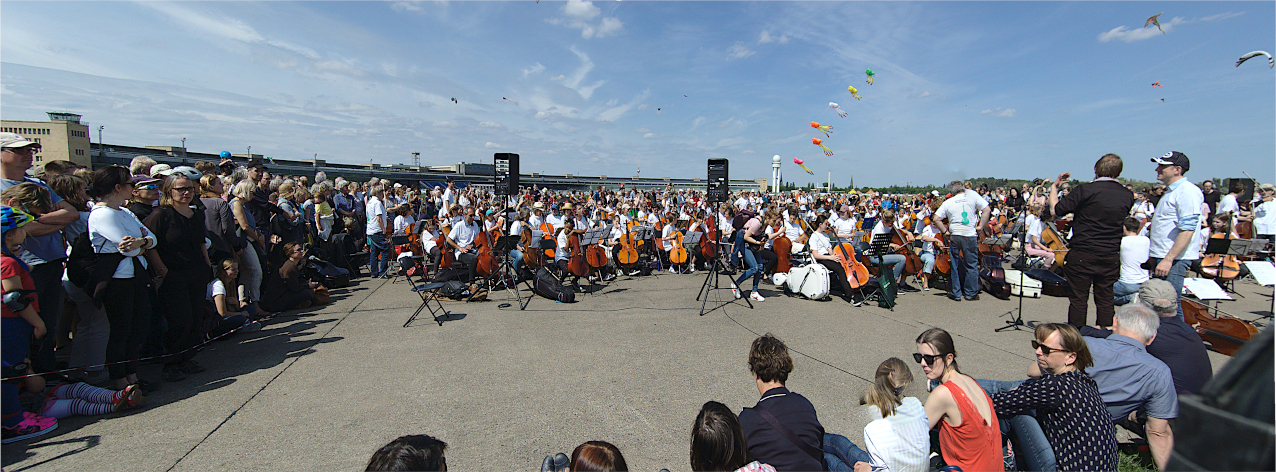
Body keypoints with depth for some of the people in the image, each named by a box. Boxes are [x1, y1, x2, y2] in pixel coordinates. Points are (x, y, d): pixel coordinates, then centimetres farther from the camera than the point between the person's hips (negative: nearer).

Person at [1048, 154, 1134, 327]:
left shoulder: (1085, 190, -14)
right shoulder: (1128, 195, 4)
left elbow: (1055, 211, -11)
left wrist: (1054, 187, 3)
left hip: (1082, 255, -4)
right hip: (1111, 256, 5)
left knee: (1078, 299, 4)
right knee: (1106, 300, 12)